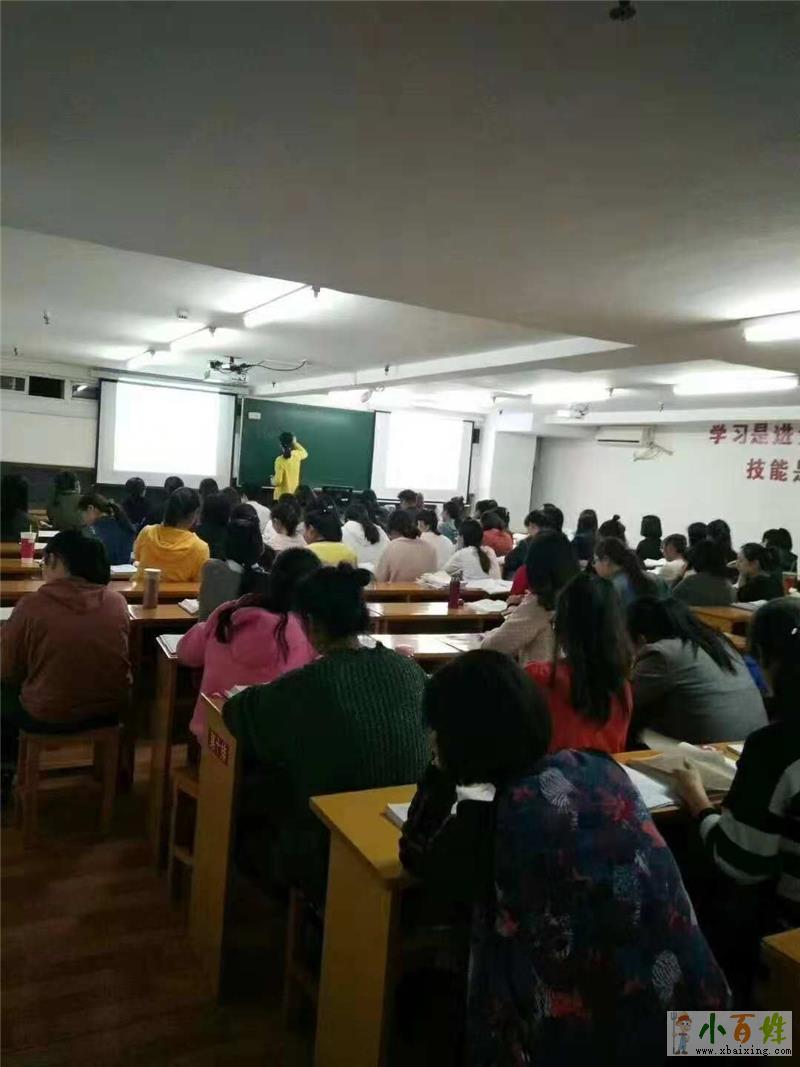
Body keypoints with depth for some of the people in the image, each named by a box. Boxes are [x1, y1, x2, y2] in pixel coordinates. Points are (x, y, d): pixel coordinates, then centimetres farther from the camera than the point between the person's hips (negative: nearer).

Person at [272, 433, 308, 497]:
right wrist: (295, 443, 22)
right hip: (294, 494, 5)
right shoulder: (296, 455, -6)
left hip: (282, 495, -5)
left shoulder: (280, 460, -21)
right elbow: (305, 453, 21)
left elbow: (278, 481, -20)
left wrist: (272, 480, 3)